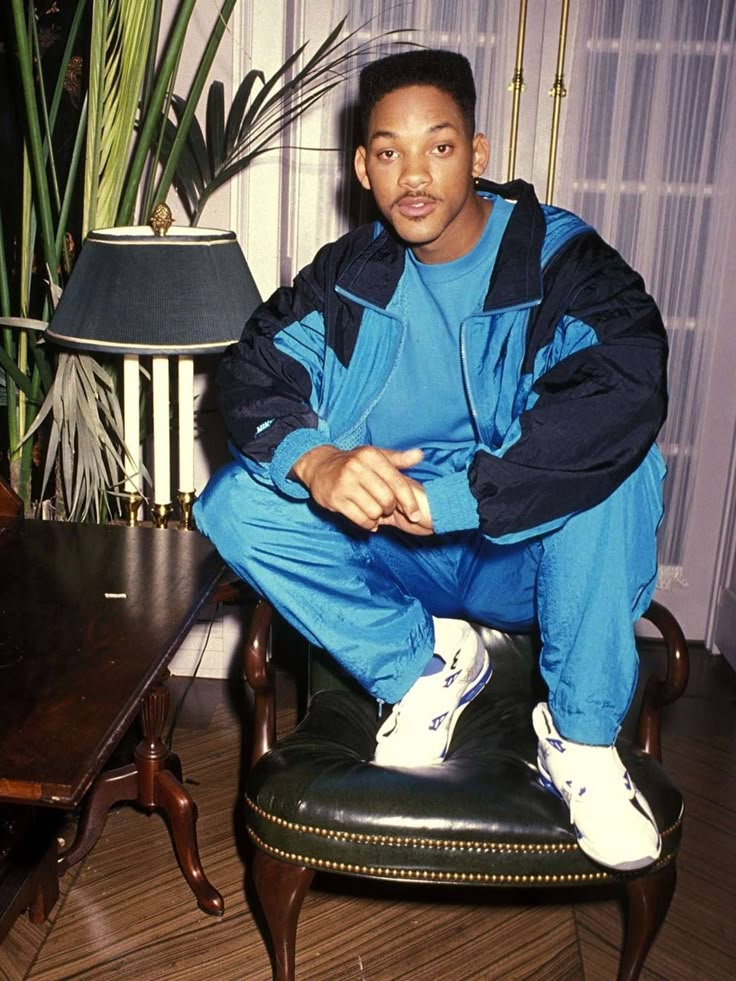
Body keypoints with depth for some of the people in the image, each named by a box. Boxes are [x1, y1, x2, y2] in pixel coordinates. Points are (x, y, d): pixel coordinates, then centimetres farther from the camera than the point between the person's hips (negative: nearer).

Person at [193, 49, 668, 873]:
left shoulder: (561, 259, -12)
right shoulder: (347, 272, 1)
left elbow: (627, 390, -31)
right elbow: (251, 372, -9)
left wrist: (449, 497, -36)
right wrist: (314, 461, -33)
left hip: (526, 557, -2)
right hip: (392, 558, 3)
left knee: (612, 463, -33)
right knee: (234, 503, -17)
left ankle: (581, 739, -17)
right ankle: (424, 663, -4)